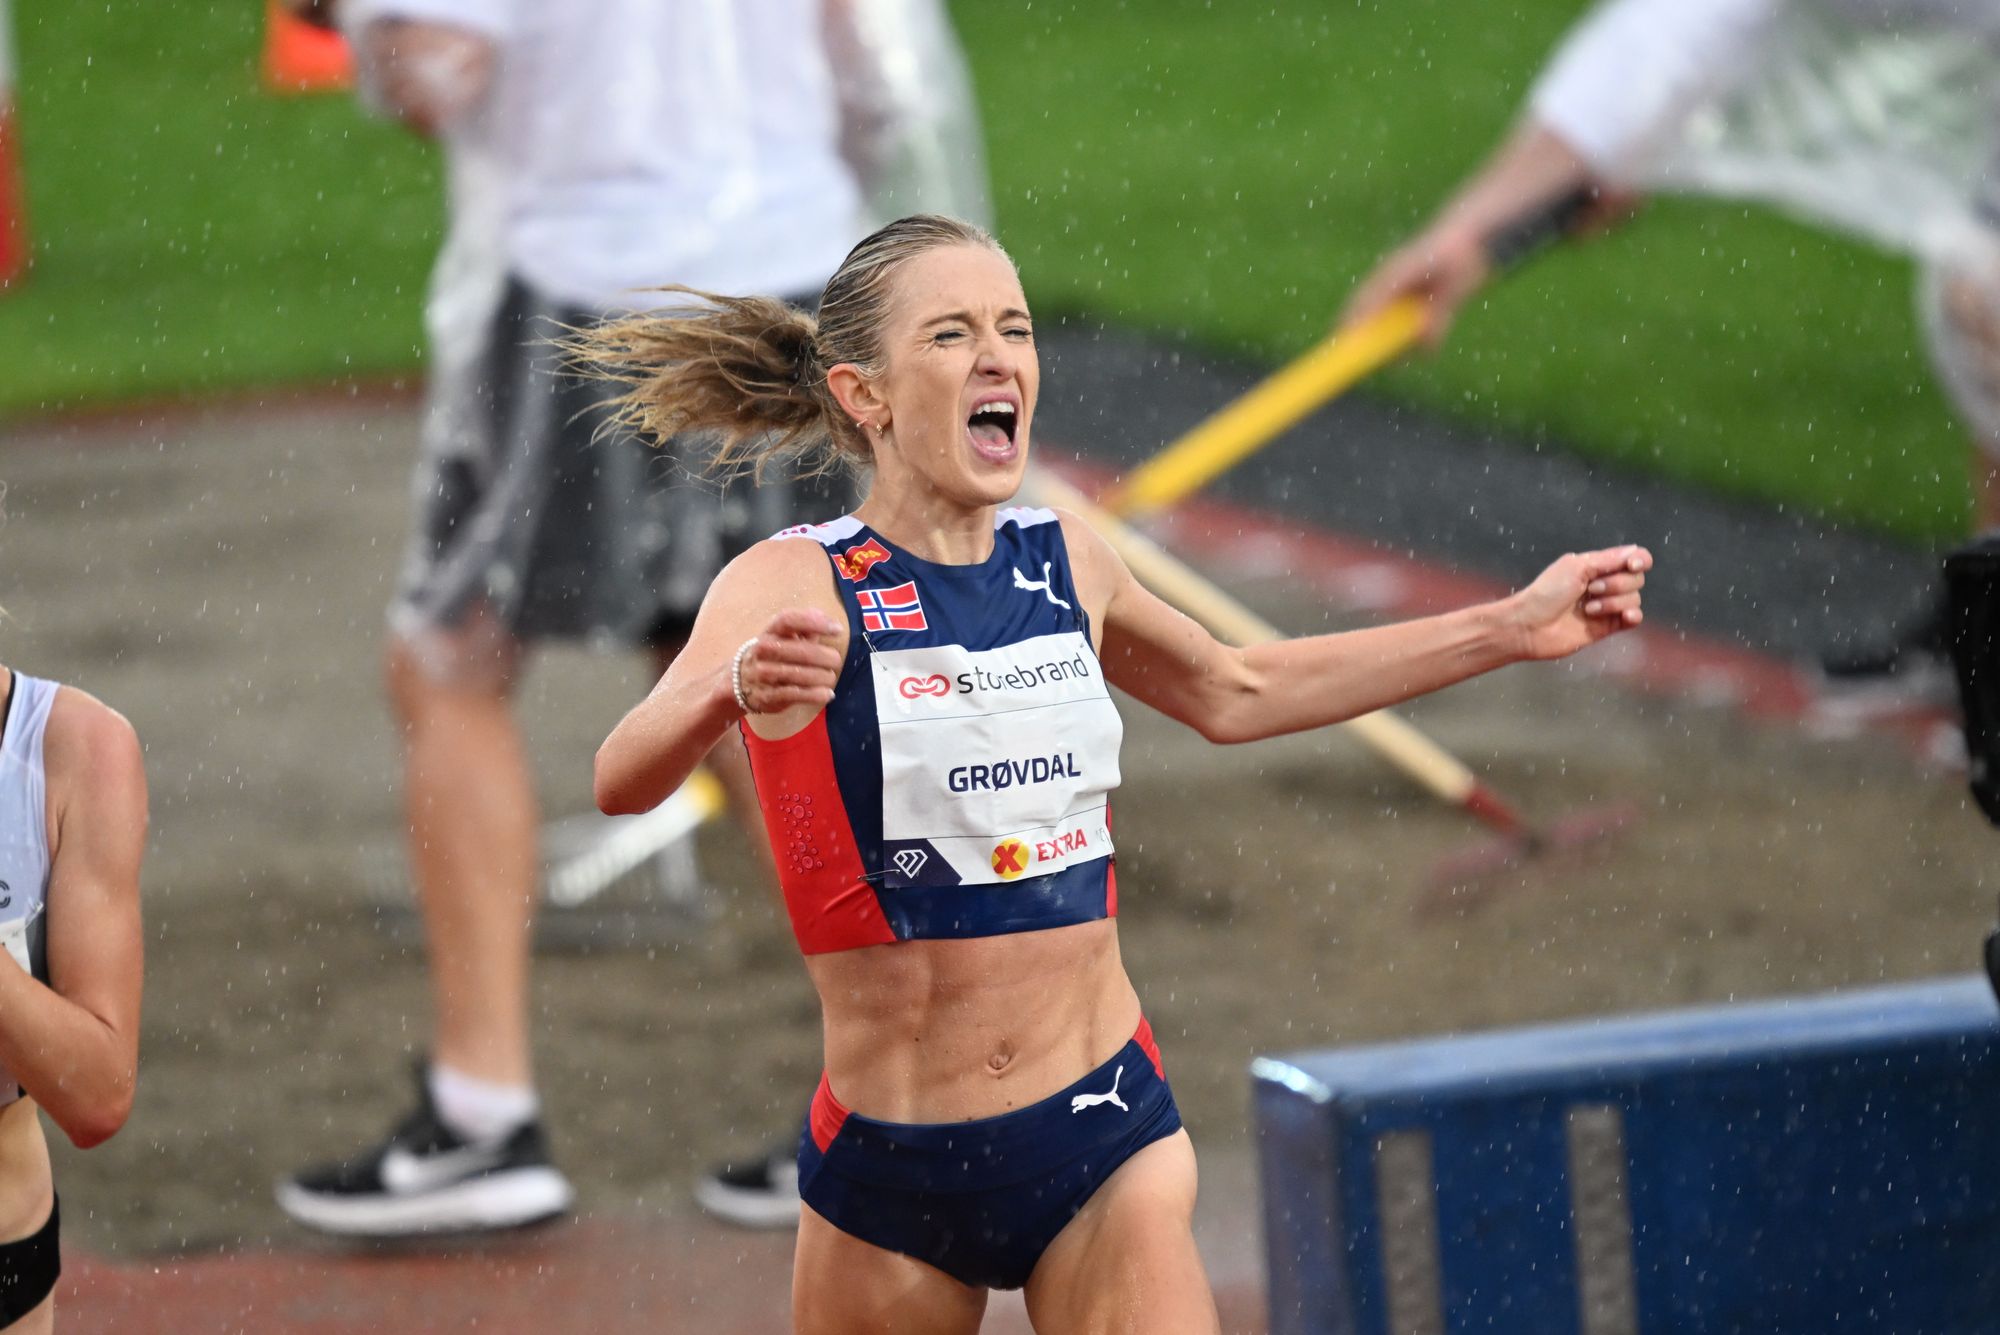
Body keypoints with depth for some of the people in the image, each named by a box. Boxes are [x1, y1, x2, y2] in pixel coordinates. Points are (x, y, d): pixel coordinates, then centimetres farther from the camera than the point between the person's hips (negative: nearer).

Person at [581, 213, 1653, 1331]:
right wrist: (734, 689, -51)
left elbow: (1234, 694, 25)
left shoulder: (1068, 565, 5)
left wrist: (1510, 628, 25)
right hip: (890, 1169, -3)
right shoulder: (798, 586, -11)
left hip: (1109, 1143, 3)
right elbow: (622, 782, -28)